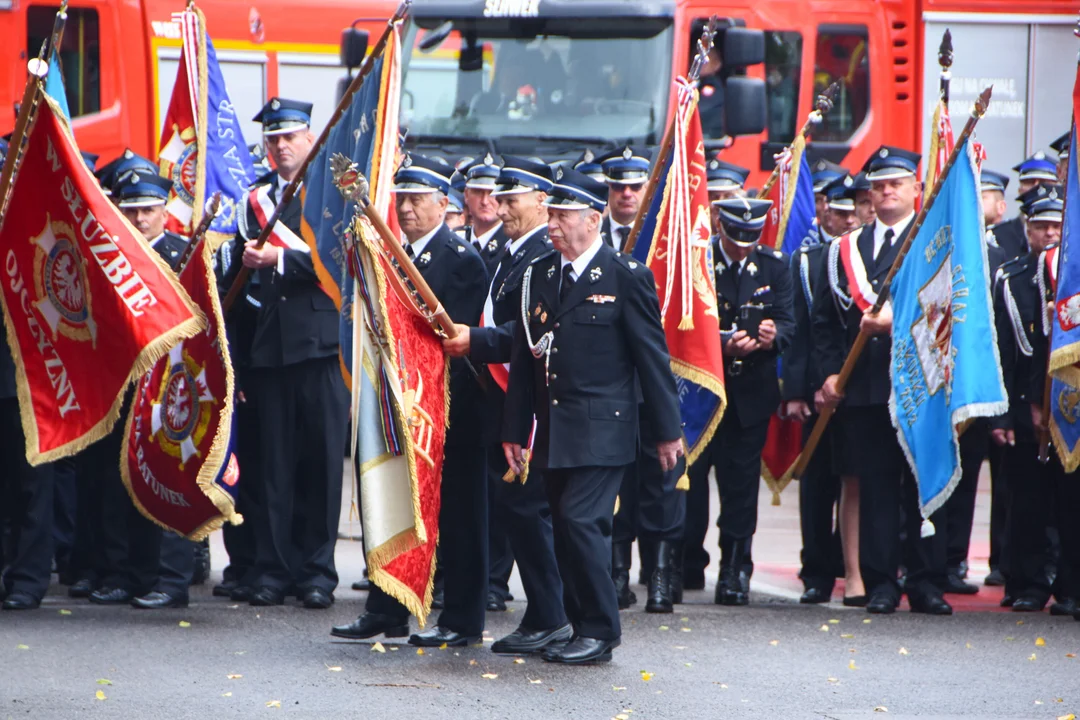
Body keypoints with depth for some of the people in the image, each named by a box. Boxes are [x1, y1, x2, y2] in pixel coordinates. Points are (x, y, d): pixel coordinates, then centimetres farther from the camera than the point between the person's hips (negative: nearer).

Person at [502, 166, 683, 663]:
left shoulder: (626, 277, -5)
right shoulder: (539, 276, 11)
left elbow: (652, 356, -4)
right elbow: (524, 358, 14)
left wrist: (668, 430, -5)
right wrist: (515, 430, 12)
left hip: (601, 430, -6)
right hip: (554, 430, 6)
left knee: (581, 520, -14)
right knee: (568, 529, 7)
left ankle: (601, 632, -5)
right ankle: (584, 630, 15)